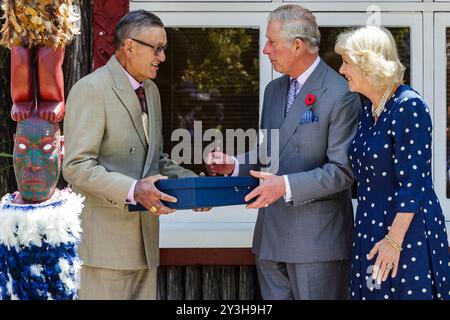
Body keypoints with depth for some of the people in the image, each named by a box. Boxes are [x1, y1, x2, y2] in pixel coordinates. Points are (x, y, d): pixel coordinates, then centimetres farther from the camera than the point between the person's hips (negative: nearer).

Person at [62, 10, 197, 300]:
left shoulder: (151, 91, 16)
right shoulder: (90, 90, -12)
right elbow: (76, 167, -18)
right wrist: (132, 190, -29)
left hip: (146, 236, 8)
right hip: (107, 240, -8)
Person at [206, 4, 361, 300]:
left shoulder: (340, 95, -12)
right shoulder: (274, 90, 14)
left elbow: (343, 170, -15)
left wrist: (287, 185, -23)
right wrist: (234, 165, 2)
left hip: (317, 240, -7)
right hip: (271, 236, 8)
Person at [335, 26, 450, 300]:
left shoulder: (409, 106, -15)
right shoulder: (369, 110, 12)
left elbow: (413, 183, -19)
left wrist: (394, 240, -22)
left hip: (407, 230, -8)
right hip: (371, 227, 8)